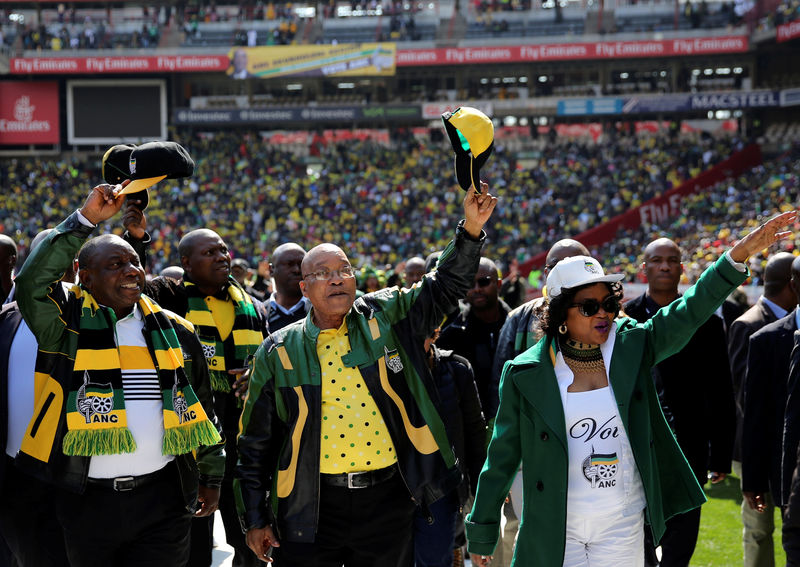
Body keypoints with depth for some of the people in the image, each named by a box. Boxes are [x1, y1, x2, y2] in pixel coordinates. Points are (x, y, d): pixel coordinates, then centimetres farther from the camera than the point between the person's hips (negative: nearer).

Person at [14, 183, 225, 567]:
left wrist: (211, 477, 18)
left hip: (163, 497, 2)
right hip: (89, 502, -2)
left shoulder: (173, 331, 9)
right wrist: (86, 219, -24)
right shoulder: (67, 323, -1)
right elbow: (32, 282, -22)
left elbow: (202, 409, 17)